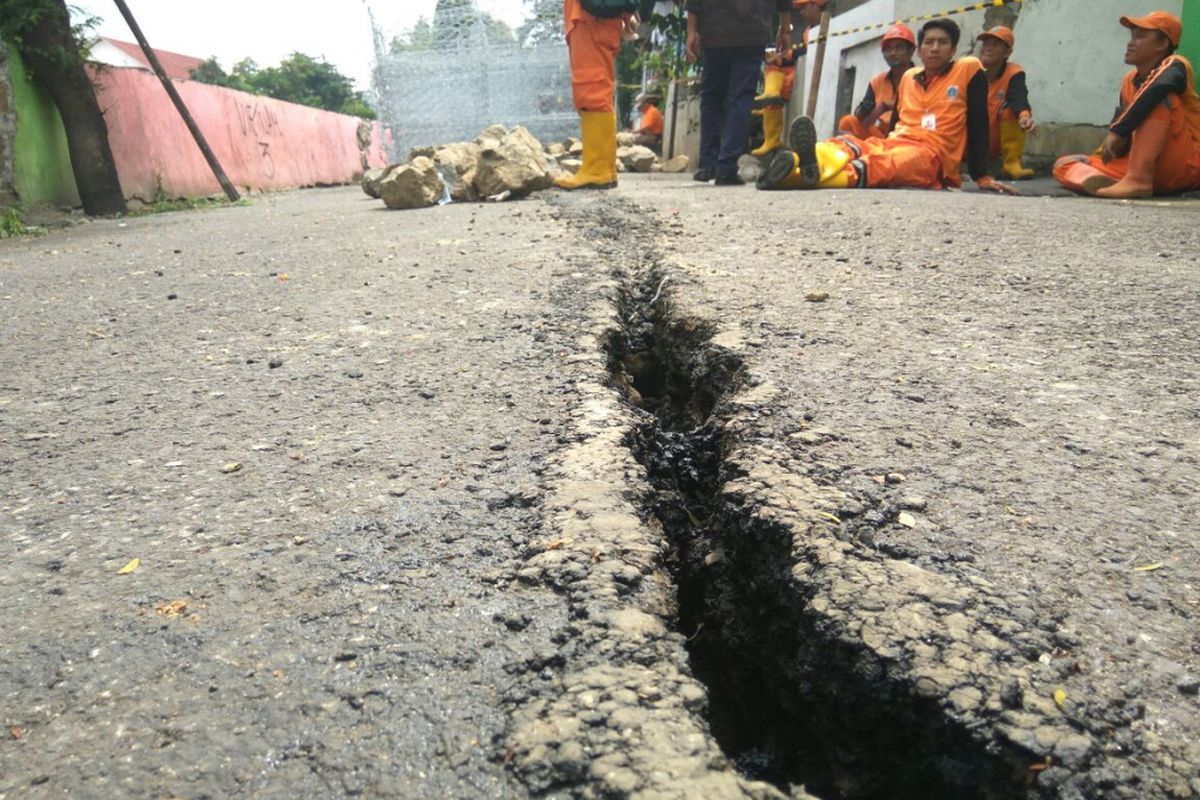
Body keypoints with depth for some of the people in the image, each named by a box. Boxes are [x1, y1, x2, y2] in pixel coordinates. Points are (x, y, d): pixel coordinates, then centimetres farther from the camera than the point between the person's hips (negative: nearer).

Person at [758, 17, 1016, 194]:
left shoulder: (970, 70, 7)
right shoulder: (908, 77, 21)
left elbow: (978, 125, 4)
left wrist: (982, 176, -1)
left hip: (932, 155, -5)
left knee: (880, 164, -38)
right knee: (847, 144, -26)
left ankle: (819, 172, -69)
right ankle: (793, 166, -60)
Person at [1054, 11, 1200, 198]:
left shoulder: (1174, 64, -8)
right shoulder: (1128, 81, 10)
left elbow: (1160, 86, -34)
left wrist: (1117, 131, -34)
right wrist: (1112, 145, -8)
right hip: (1154, 170, 7)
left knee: (1159, 95, -26)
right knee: (1064, 164, 2)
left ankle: (1138, 179, -34)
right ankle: (1101, 181, -30)